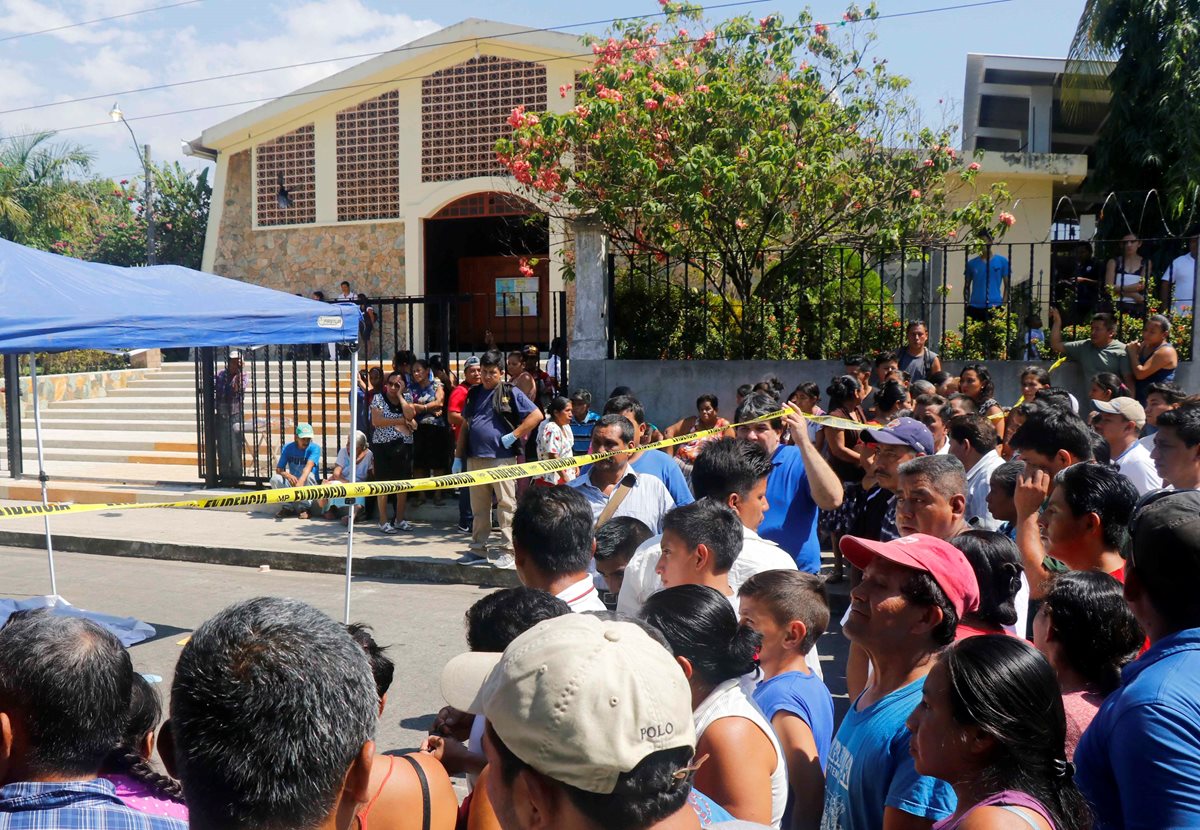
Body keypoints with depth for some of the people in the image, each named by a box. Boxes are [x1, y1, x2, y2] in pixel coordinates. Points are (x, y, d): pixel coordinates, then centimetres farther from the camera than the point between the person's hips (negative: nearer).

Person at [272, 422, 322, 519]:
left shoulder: (315, 448, -17)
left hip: (308, 485, -3)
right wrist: (287, 475, -35)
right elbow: (278, 469, -11)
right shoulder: (287, 447, -7)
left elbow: (309, 466, -35)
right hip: (292, 482, 3)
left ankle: (304, 507, -18)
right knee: (275, 479, -23)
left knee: (309, 475, -35)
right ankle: (289, 507, -6)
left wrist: (300, 482, -53)